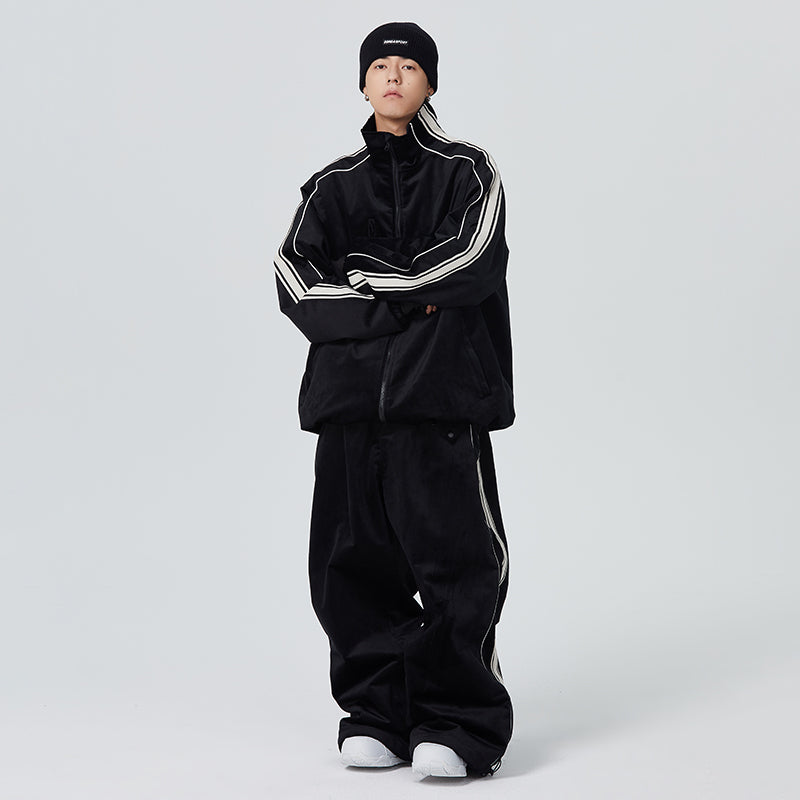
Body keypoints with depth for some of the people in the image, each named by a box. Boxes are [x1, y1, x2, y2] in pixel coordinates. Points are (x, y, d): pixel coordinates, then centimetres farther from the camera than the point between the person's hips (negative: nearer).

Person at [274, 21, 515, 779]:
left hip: (441, 395, -3)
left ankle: (457, 723, -2)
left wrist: (365, 279, -2)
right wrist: (404, 304, -7)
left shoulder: (467, 172, 10)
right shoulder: (332, 186, 18)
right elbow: (297, 283, 3)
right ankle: (377, 716, 12)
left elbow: (469, 262, -8)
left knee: (456, 558, -9)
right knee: (352, 562, 1)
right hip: (350, 395, 3)